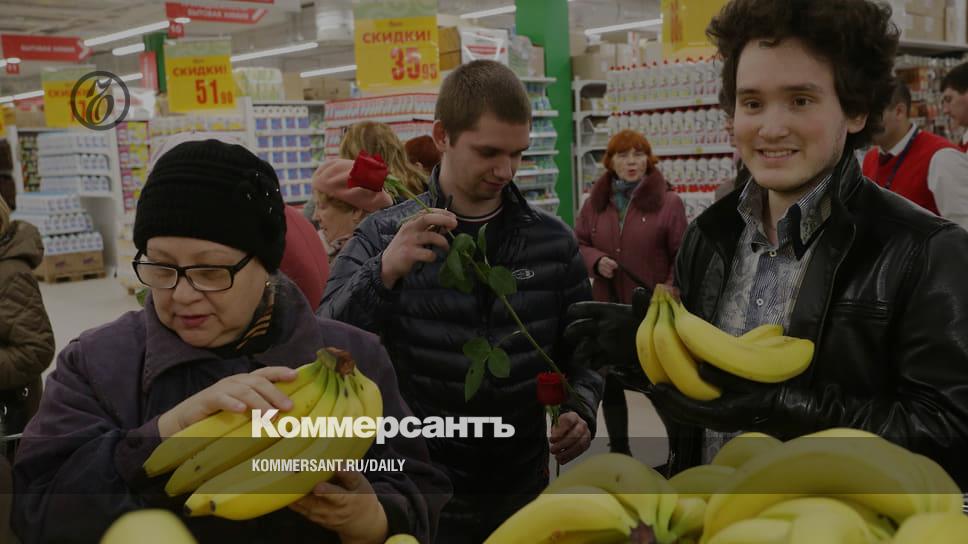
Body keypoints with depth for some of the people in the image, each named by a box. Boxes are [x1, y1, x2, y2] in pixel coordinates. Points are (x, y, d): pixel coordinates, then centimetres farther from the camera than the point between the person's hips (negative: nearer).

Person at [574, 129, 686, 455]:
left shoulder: (668, 202, -5)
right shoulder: (595, 202, 6)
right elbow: (578, 245, 13)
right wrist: (596, 261, -8)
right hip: (608, 309, 4)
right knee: (610, 382, 12)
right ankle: (619, 452, 30)